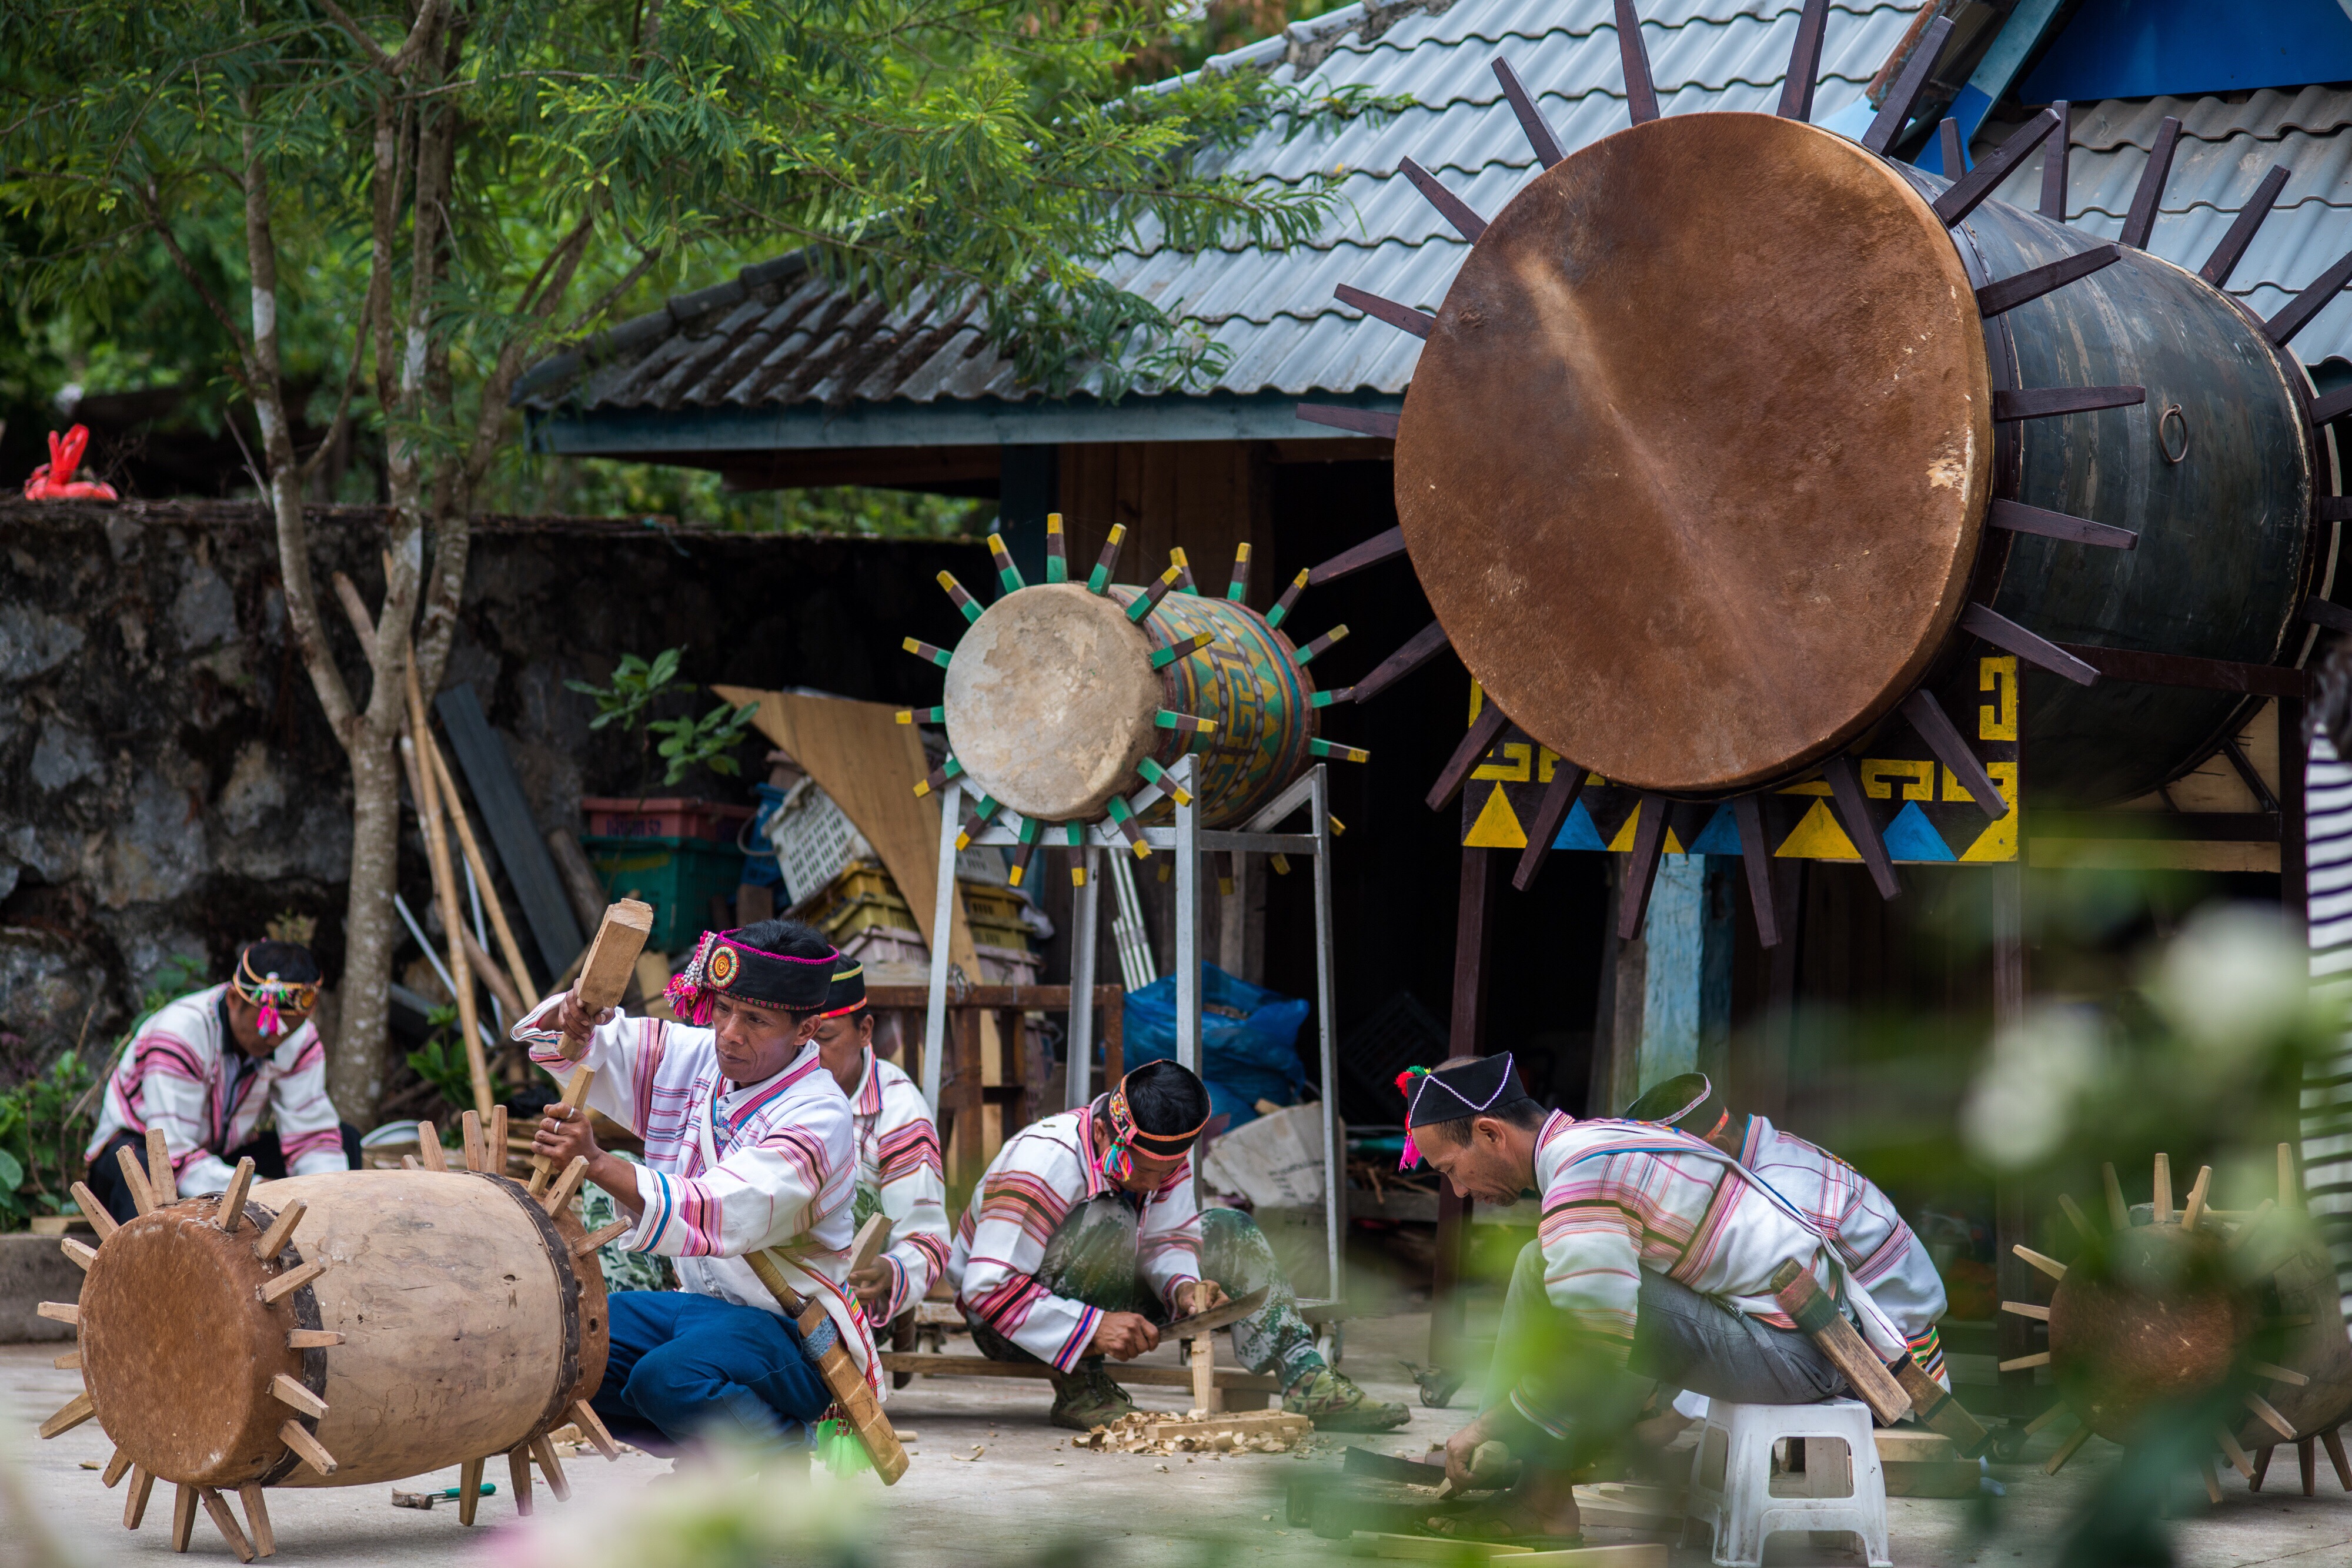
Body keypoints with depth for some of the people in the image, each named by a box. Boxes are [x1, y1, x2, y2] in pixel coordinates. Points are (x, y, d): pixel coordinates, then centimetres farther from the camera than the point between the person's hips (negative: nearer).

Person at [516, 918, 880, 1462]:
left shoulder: (817, 1119, -21)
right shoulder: (690, 1058, 3)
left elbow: (720, 1217, -35)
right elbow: (560, 1043, 12)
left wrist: (597, 1163, -45)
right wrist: (571, 1015, -14)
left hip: (795, 1333, -8)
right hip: (701, 1307, 8)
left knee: (669, 1378, -35)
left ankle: (784, 1456, -3)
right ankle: (709, 1451, 9)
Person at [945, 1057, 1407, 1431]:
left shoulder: (1163, 1151, -11)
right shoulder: (1044, 1164, -32)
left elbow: (1168, 1239, -4)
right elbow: (988, 1289, -34)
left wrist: (1184, 1287, -27)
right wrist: (1094, 1328, -38)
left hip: (1103, 1299, 7)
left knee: (1231, 1234, -3)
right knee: (1109, 1222, -34)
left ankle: (1308, 1382, -14)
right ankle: (1078, 1388, -24)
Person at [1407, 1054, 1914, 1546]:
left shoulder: (1582, 1180, -16)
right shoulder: (1600, 1138, 17)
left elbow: (1600, 1352, -23)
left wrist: (1487, 1427, -11)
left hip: (1792, 1354, -11)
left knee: (1543, 1271, -16)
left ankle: (1540, 1499, -8)